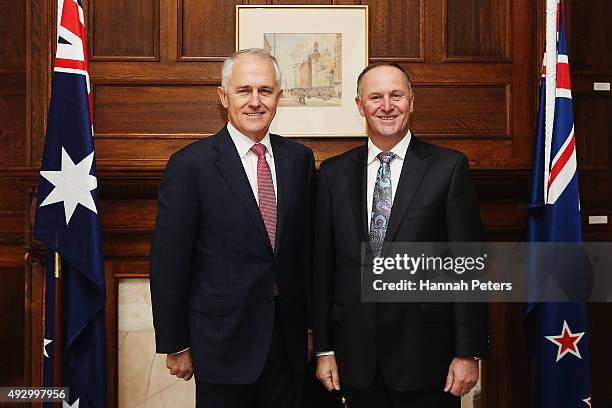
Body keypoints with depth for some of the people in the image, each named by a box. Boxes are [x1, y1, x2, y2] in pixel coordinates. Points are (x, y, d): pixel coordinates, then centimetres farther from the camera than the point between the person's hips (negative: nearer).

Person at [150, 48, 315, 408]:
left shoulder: (299, 158, 3)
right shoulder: (191, 165, -10)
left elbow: (307, 245, 9)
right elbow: (168, 264, -8)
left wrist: (310, 324, 11)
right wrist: (175, 345, -6)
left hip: (288, 338, 4)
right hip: (224, 339, -4)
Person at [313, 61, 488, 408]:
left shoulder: (449, 167, -3)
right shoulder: (334, 173, 6)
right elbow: (322, 266, 6)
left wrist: (468, 353, -8)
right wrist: (324, 348, 4)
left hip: (425, 353, -2)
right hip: (357, 357, 3)